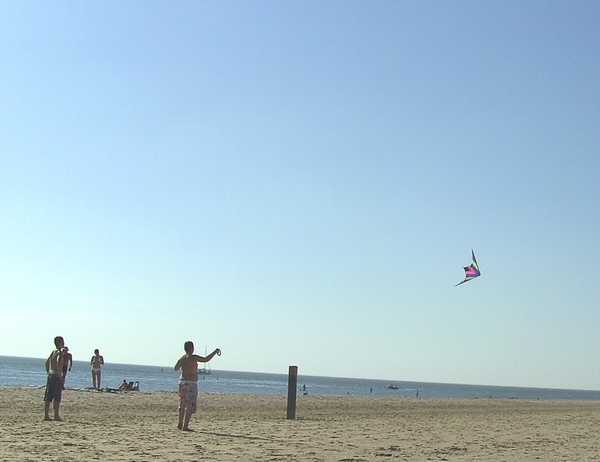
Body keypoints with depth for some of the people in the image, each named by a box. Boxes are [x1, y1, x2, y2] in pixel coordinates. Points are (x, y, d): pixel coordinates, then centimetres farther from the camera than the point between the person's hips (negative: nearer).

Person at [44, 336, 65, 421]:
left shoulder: (53, 351, 13)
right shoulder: (59, 352, -11)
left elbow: (46, 362, 21)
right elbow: (58, 362, -28)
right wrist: (60, 374, -22)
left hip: (50, 375, 8)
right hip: (57, 376, -8)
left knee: (48, 397, 8)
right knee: (57, 398, -5)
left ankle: (46, 415, 11)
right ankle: (56, 416, -4)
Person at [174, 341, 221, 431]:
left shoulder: (181, 358, 7)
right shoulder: (193, 357, -13)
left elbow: (175, 368, 23)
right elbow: (206, 359, -20)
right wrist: (215, 352, -10)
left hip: (182, 383, 7)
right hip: (191, 384, -7)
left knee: (183, 405, 19)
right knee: (190, 406, -2)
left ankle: (180, 424, 25)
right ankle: (185, 426, -6)